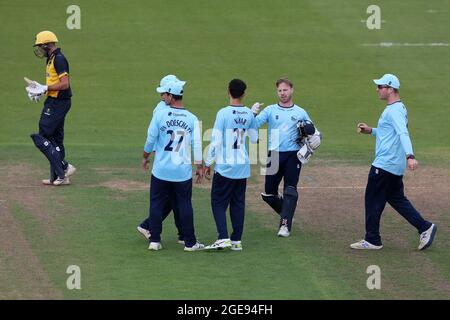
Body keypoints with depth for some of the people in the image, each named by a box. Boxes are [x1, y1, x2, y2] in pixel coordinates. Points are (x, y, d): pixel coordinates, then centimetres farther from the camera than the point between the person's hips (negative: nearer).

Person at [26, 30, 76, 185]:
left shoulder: (58, 59, -16)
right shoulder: (52, 59, 16)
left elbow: (65, 84, -24)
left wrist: (44, 88, -18)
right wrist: (40, 89, 9)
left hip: (57, 103, -11)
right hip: (55, 102, 11)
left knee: (41, 137, -10)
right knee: (55, 139, 13)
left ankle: (63, 167, -10)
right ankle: (58, 177, 16)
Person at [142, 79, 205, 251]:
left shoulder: (160, 114, -8)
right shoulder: (192, 119, -1)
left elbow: (151, 139, -3)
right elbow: (196, 144, -2)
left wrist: (145, 157, 13)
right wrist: (199, 166, 4)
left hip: (161, 169, -1)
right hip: (183, 171, 1)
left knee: (157, 204, 9)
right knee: (185, 205, 8)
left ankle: (154, 240, 8)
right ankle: (190, 242, 8)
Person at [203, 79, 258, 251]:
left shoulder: (224, 113, -13)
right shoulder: (249, 114, 1)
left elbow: (215, 141, -14)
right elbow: (254, 139, 13)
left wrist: (208, 163, -5)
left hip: (225, 166, -5)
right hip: (242, 166, 5)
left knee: (218, 202, 1)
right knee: (238, 203, 11)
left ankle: (223, 238, -11)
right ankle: (237, 241, 11)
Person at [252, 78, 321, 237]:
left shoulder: (300, 113, 9)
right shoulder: (270, 110, 8)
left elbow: (312, 130, 15)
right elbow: (254, 124, -5)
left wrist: (316, 137, -8)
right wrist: (252, 114, -26)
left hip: (293, 155, -2)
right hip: (274, 155, 2)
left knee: (290, 191, -10)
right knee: (268, 193, 5)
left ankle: (285, 225, -9)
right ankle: (287, 214, 28)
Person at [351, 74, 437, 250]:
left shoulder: (394, 110, -17)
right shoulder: (398, 108, 15)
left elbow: (403, 133, -32)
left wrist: (409, 156, -45)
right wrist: (370, 130, 17)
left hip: (384, 165, -10)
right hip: (396, 166, 10)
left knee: (373, 200, -1)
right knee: (396, 199, 15)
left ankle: (372, 240, 6)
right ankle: (425, 227, 10)